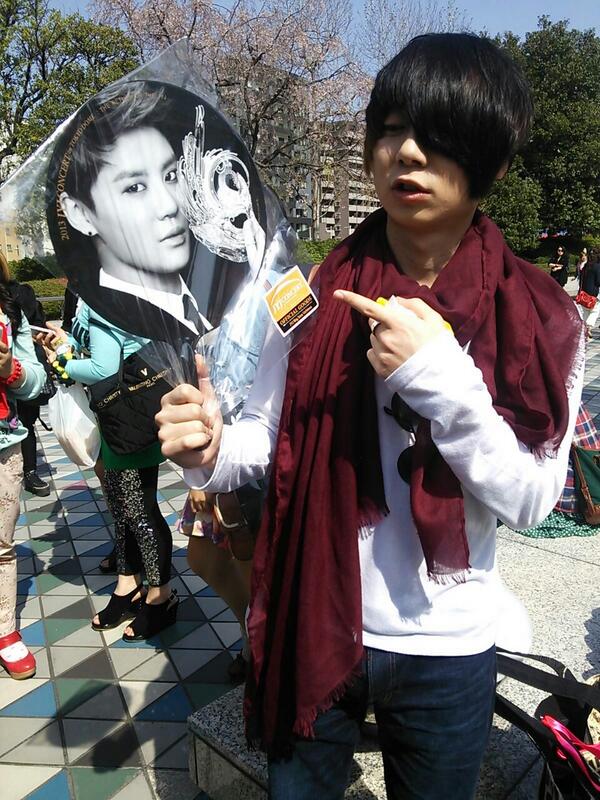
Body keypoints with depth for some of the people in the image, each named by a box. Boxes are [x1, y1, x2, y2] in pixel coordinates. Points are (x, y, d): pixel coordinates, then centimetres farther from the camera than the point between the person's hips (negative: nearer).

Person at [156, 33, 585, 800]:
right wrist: (209, 449, -27)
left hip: (447, 650, 0)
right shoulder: (318, 293, -8)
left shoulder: (541, 319, -11)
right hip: (315, 629, 1)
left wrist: (441, 375, -28)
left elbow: (530, 501, -15)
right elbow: (267, 435, -5)